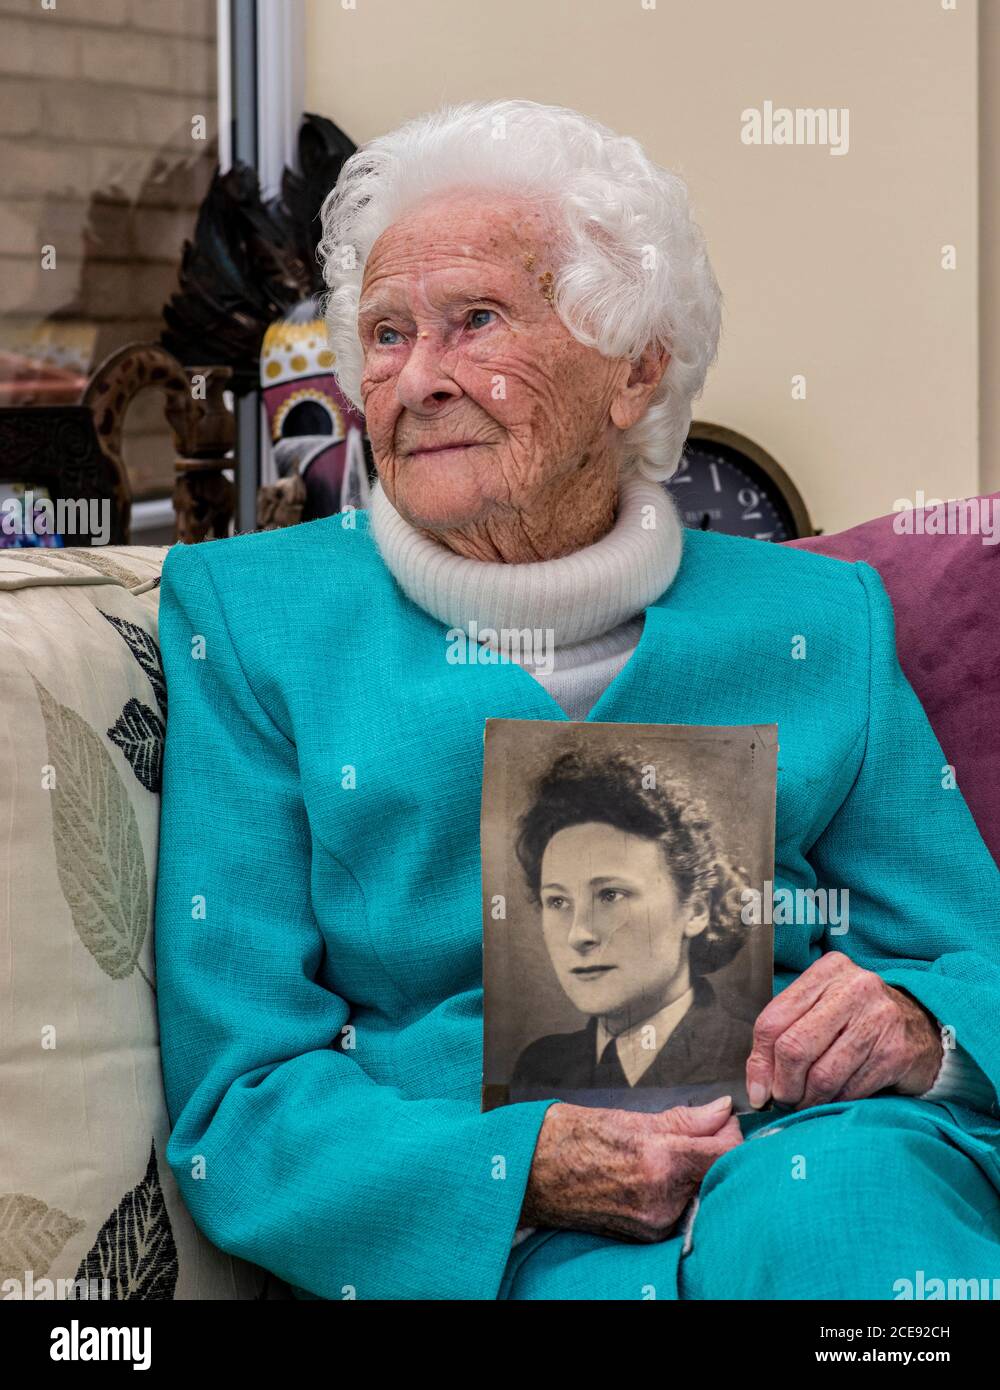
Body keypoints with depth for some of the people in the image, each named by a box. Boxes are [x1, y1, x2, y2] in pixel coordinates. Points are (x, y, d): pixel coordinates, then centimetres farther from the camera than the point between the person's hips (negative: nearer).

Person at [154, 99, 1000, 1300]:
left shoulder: (814, 624, 12)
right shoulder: (250, 618, 6)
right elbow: (236, 1094, 1)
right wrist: (528, 1167, -16)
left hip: (819, 1158, 2)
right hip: (479, 1229, -2)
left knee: (842, 1190, -31)